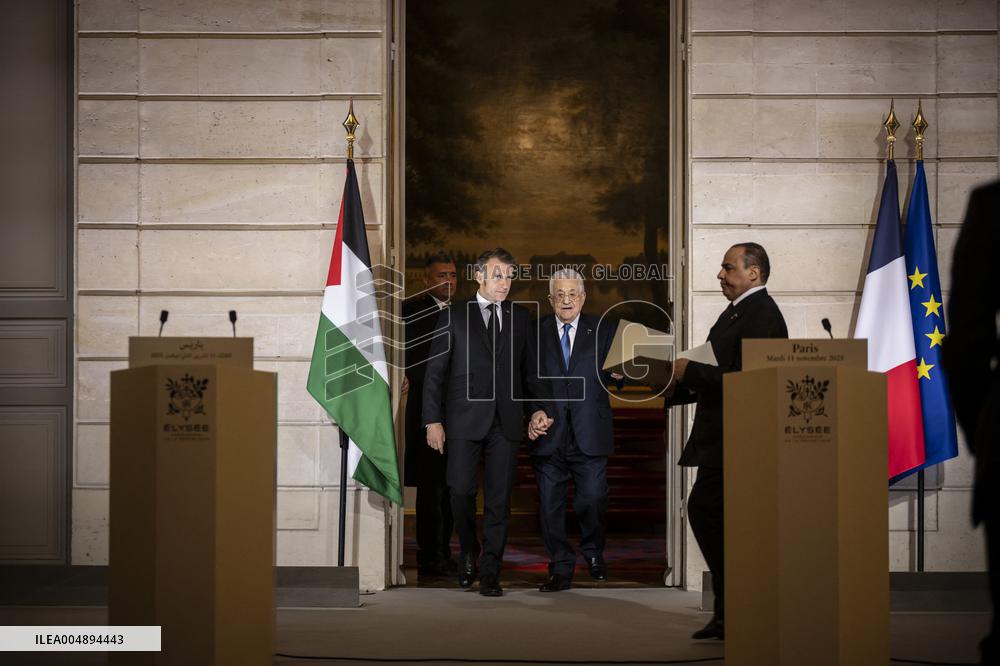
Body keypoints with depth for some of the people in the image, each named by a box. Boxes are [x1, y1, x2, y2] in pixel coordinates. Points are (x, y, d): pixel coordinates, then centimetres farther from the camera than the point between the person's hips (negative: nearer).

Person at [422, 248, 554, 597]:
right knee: (461, 491, -5)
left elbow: (532, 371, 15)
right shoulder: (454, 317, 6)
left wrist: (540, 408, -1)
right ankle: (469, 552, 21)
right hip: (464, 420, -2)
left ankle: (490, 572, 8)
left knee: (499, 499, 1)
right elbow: (435, 372, 3)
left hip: (506, 422, 2)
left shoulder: (522, 319, 13)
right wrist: (433, 420, -4)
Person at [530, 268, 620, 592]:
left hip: (589, 435, 0)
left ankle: (594, 553, 29)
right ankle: (561, 568, 15)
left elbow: (616, 376, 3)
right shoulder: (536, 332, 5)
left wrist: (618, 374, -18)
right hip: (548, 433, 1)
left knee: (593, 499, 4)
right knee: (550, 504, 4)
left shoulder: (604, 330, 6)